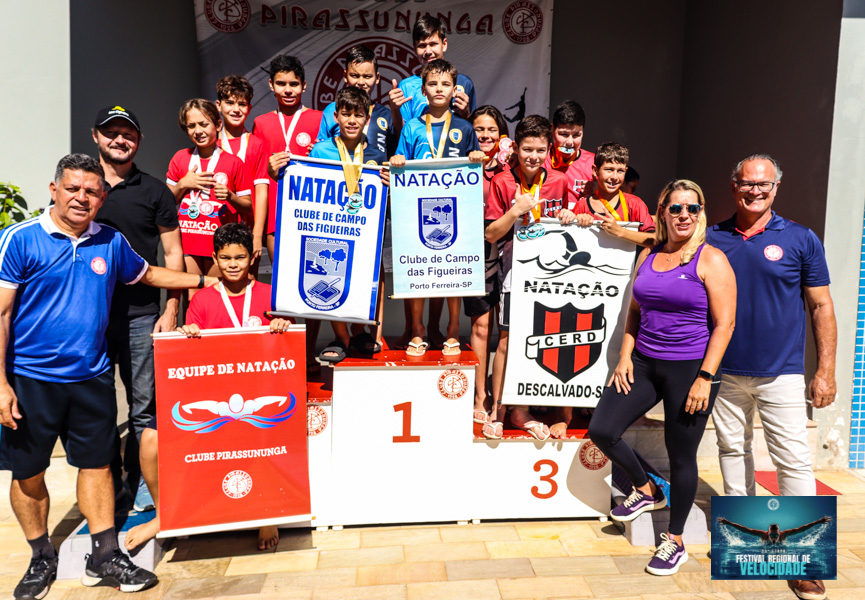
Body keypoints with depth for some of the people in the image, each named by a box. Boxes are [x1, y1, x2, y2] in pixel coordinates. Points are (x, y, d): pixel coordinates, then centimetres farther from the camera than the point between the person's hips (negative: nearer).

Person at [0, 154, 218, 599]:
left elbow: (147, 274, 23)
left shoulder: (111, 242, 4)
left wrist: (205, 280, 21)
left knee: (97, 463, 11)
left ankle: (105, 557, 24)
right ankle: (42, 559, 32)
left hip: (91, 377, 3)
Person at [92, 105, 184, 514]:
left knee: (144, 405, 2)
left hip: (141, 315, -2)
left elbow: (173, 254, 5)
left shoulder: (155, 191, 7)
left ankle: (141, 486, 16)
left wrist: (171, 311, -3)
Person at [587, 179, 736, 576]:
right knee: (601, 429, -3)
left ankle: (675, 542, 26)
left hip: (689, 368, -5)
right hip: (644, 364, 5)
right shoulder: (648, 256, 9)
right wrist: (625, 357, 4)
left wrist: (705, 378, -17)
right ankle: (646, 491, 25)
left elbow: (724, 324, -11)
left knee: (681, 456, 5)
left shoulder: (711, 260, -7)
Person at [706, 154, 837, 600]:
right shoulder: (712, 240, 3)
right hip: (724, 371, 3)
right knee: (733, 450, 14)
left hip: (781, 373, -2)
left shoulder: (801, 240, -1)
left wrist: (826, 371, -4)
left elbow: (821, 307, 0)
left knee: (793, 460, -1)